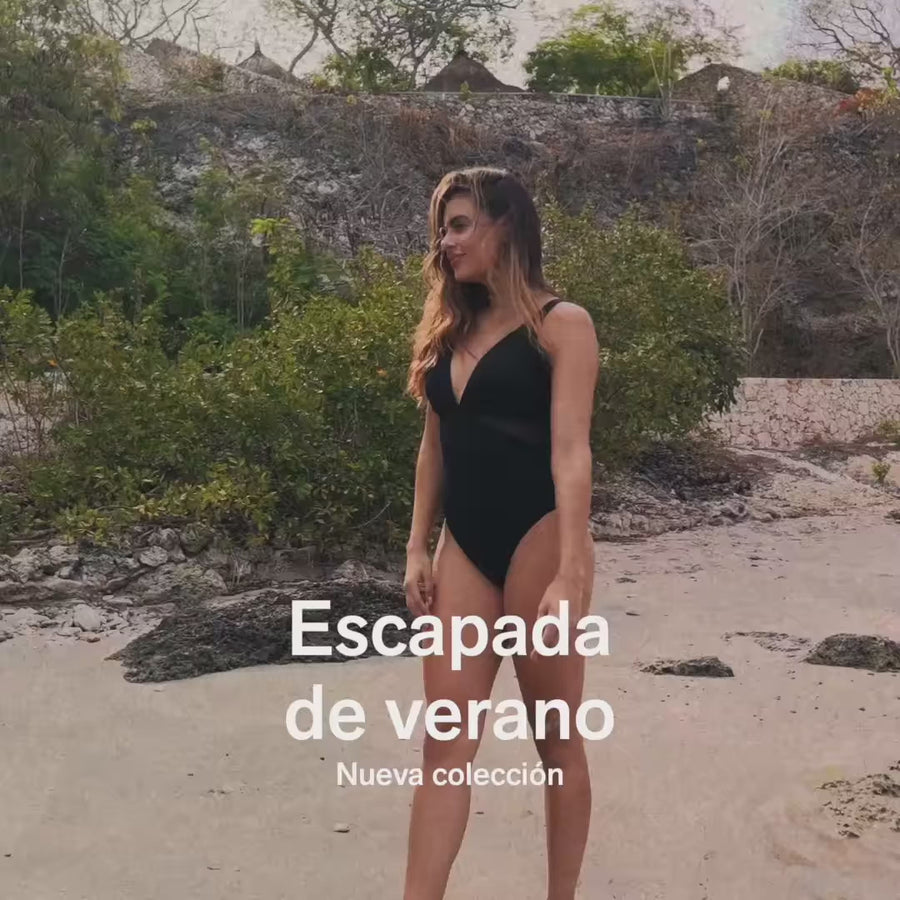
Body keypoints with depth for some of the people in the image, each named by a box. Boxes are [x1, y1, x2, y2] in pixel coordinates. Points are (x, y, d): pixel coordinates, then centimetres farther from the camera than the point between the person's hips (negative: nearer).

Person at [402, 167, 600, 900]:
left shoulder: (561, 325, -6)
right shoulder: (450, 330, 13)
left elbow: (570, 452, -14)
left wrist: (570, 574, -21)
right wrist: (418, 548, 9)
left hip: (535, 542, -6)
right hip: (465, 548, 6)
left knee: (556, 739, 6)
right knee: (445, 742, 2)